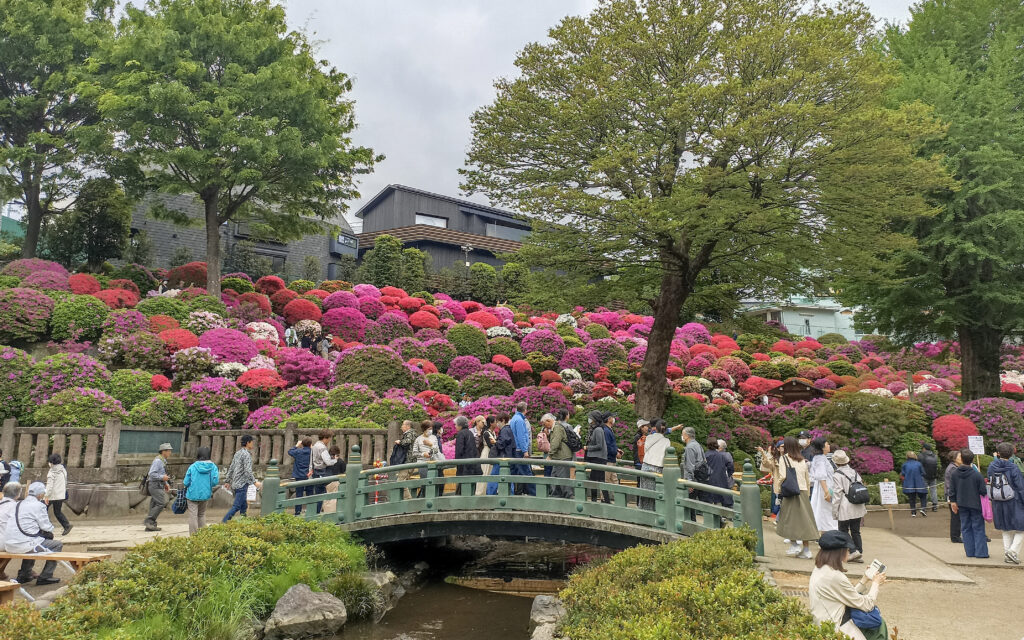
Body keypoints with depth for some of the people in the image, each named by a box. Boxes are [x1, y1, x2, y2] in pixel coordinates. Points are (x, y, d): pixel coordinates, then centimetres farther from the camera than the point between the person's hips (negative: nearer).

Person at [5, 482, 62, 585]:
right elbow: (46, 526, -7)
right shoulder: (39, 506, -8)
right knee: (57, 545, 3)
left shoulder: (18, 504, 16)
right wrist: (51, 528, 16)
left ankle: (24, 575, 37)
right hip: (24, 545, -9)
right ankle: (45, 577, 3)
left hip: (9, 546, 9)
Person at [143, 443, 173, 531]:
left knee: (155, 505, 8)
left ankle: (150, 526, 10)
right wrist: (162, 477, -20)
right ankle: (148, 521, -10)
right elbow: (151, 474, -21)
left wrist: (166, 484, 17)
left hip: (158, 486, 10)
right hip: (155, 485, -10)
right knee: (161, 503, -14)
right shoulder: (158, 460, -14)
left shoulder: (163, 461, 17)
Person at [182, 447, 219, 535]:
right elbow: (215, 481, -10)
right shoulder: (213, 466, -6)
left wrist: (183, 482, 17)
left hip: (193, 495, -2)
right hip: (205, 495, 2)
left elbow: (186, 482, -6)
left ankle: (193, 535, 4)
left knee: (193, 515, 4)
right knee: (202, 515, 19)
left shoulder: (193, 466, -9)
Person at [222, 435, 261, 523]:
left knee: (244, 506, 14)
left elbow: (231, 468, 18)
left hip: (236, 484, 10)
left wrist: (227, 481, 23)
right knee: (236, 507, -8)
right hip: (242, 484, -10)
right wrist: (255, 482, -20)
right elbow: (248, 471, -21)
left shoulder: (238, 453, 14)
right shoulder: (247, 454, -14)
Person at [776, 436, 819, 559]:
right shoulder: (803, 460, 10)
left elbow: (783, 476, -13)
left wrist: (780, 488, 3)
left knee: (790, 519, 6)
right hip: (803, 492, 5)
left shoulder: (784, 458, -4)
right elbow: (808, 479, 13)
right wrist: (807, 493, 20)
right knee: (804, 519, 7)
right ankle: (806, 549, 8)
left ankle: (795, 544, 0)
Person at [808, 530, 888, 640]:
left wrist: (865, 580, 13)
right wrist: (875, 583, 3)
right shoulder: (835, 576, -23)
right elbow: (867, 605, -12)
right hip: (836, 630, -9)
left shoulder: (819, 569, 6)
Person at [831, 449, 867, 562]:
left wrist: (834, 511, -5)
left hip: (845, 510, -6)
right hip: (858, 508, 6)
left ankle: (853, 551, -8)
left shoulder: (837, 475, -10)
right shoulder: (855, 472, 9)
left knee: (843, 531, 3)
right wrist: (864, 508, 19)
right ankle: (860, 554, 12)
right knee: (856, 531, 12)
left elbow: (837, 495, -12)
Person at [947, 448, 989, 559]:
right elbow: (983, 491, -11)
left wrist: (953, 501, 15)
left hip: (962, 505, 3)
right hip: (975, 504, -3)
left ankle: (970, 552, 12)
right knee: (978, 528, 6)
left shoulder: (955, 474, -5)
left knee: (966, 528, 11)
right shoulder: (977, 475, -16)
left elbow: (952, 489, 2)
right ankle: (981, 552, 7)